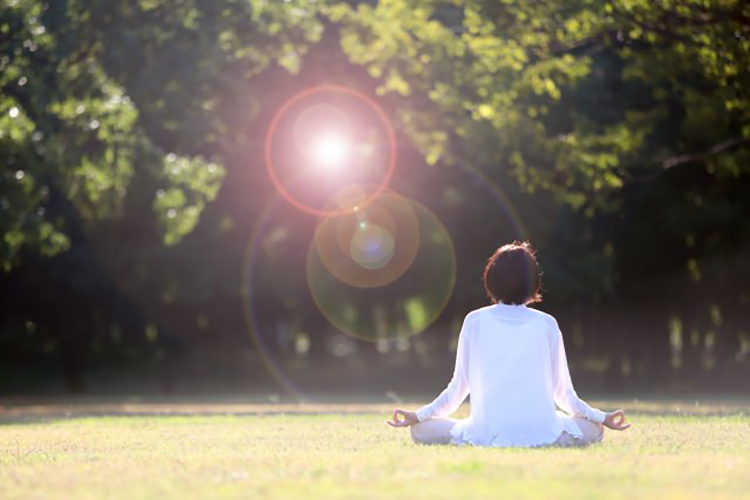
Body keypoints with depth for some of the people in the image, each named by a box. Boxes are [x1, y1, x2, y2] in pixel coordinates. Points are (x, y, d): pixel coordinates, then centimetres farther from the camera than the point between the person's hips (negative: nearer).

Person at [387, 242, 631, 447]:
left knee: (421, 430, 18)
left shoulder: (475, 321, 6)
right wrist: (601, 418, 26)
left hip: (486, 434, -1)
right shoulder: (547, 324, 8)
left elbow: (459, 386, 10)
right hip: (541, 434, 1)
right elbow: (562, 390, 13)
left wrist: (419, 415, 22)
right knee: (593, 430, 26)